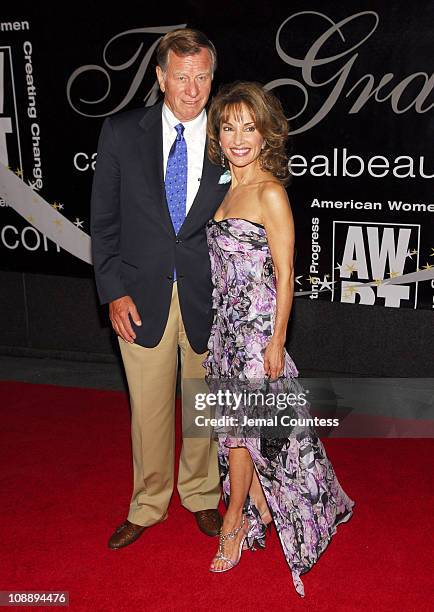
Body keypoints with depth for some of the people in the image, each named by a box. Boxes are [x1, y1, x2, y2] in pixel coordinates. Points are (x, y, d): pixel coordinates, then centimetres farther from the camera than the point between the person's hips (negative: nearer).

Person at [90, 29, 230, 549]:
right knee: (149, 409, 10)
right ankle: (147, 507, 31)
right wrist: (113, 291, -6)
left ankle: (200, 495, 37)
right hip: (142, 297, 0)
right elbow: (104, 220, 1)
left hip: (206, 297, 0)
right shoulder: (121, 133, -2)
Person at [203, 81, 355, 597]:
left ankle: (234, 523, 22)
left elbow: (284, 275, -14)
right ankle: (261, 508, 33)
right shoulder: (227, 188, 9)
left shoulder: (270, 193, -14)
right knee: (238, 424, 14)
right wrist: (215, 330, 17)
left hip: (256, 326, -7)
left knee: (238, 426, 3)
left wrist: (276, 340, -14)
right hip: (225, 322, 7)